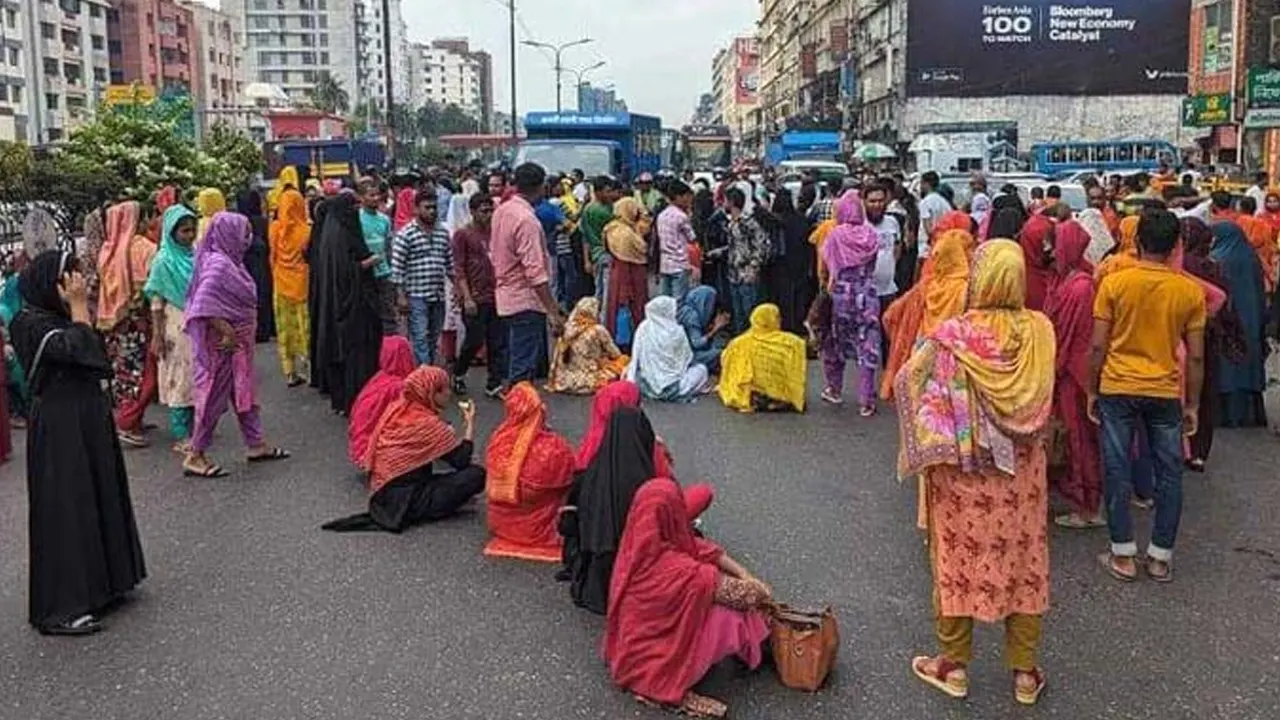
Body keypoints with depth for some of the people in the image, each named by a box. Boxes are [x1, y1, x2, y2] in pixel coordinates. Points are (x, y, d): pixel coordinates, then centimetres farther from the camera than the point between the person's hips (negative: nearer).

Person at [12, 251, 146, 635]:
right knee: (65, 509, -5)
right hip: (59, 428, -9)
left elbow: (98, 360, 10)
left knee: (99, 499, 16)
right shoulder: (30, 323, -13)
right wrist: (79, 308, -18)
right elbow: (77, 350, -26)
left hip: (89, 419, 9)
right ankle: (59, 609, 3)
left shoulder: (60, 318, 12)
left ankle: (98, 585, 30)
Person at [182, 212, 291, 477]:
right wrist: (226, 332, -23)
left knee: (243, 392, 16)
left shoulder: (230, 261, 8)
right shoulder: (218, 264, -20)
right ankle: (195, 456, 9)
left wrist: (237, 335, 10)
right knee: (215, 395, -1)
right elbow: (204, 306, -29)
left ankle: (256, 445, 27)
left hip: (238, 343, 9)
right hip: (222, 344, -9)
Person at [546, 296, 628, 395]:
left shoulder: (568, 329, -4)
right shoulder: (598, 330, -15)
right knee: (623, 361, 8)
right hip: (588, 381, -5)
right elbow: (615, 354, -2)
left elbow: (558, 359, 2)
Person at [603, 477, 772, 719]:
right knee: (730, 619, -14)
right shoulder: (672, 568, -33)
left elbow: (703, 549, 0)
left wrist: (746, 575, -5)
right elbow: (731, 589, -21)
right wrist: (759, 591, -3)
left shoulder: (641, 544, -9)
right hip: (645, 663, -8)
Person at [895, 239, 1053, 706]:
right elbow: (1042, 401, 3)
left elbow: (907, 380, -12)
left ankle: (955, 665, 25)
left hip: (962, 470, -3)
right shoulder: (1040, 330, -8)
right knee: (1023, 559, 14)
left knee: (960, 557, 12)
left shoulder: (955, 334, -18)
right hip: (1022, 469, 3)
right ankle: (1025, 672, 25)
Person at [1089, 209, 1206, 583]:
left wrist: (1092, 390, 5)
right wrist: (1192, 404, 9)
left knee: (1117, 471, 7)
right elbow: (1196, 356, -1)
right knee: (1169, 474, 13)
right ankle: (1161, 556, 18)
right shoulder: (1191, 290, -4)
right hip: (1166, 393, 1)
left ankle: (1123, 555, 12)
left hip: (1118, 389, -1)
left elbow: (1098, 345, -7)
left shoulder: (1114, 282, -8)